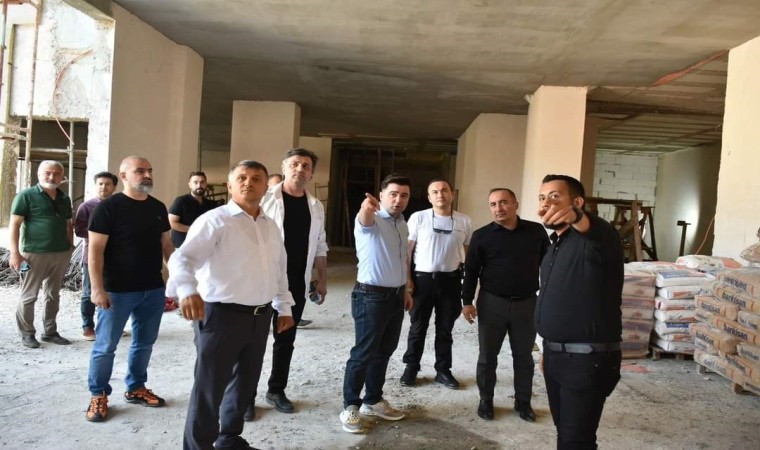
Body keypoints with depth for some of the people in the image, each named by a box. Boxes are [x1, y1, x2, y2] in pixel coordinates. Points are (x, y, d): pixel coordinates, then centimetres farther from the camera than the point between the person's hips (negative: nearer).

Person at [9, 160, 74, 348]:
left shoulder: (65, 199, 11)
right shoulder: (26, 196, -5)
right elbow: (14, 225, -9)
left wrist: (70, 248, 12)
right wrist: (15, 253, -15)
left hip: (60, 254, 5)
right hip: (34, 254, -5)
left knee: (53, 295, 13)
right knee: (29, 296, 5)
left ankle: (50, 332, 23)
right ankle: (27, 334, 17)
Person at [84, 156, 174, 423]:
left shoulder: (158, 208, 8)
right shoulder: (109, 206, -9)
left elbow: (166, 245, 14)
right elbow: (95, 250, -12)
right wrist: (98, 288, -17)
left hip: (153, 289, 6)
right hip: (118, 290, -5)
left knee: (145, 343, 15)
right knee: (105, 346, 5)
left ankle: (136, 388, 31)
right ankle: (99, 396, 22)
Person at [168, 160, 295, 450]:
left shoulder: (271, 226, 13)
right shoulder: (215, 220, -9)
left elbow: (279, 270, 21)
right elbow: (183, 257, -21)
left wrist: (284, 307, 21)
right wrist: (188, 290, -40)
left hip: (260, 316, 7)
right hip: (221, 314, -7)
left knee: (245, 383, 19)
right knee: (210, 387, 2)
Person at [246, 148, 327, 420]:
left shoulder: (316, 207, 8)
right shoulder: (265, 199, -7)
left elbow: (320, 246, 13)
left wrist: (322, 279, 12)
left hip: (297, 283, 4)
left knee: (286, 338, 14)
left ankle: (276, 390, 28)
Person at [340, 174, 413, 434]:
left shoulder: (403, 224, 11)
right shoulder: (371, 220, -13)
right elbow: (364, 220, -39)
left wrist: (405, 290, 20)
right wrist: (366, 208, -62)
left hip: (396, 295, 8)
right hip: (371, 296, -7)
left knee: (384, 352, 15)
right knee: (364, 353, -1)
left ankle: (373, 401, 29)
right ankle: (350, 406, 14)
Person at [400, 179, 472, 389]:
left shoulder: (464, 221, 1)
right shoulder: (418, 217, -5)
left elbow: (470, 252, 7)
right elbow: (407, 250, -2)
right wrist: (407, 279, -8)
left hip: (450, 280, 2)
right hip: (422, 278, -2)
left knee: (445, 328, 13)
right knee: (418, 327, 9)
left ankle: (443, 370, 27)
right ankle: (411, 368, 23)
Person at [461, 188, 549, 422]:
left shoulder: (536, 231, -1)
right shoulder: (482, 235, -3)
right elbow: (471, 270, 1)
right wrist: (467, 301, -3)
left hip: (527, 304, 1)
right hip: (492, 303, -1)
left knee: (524, 356, 13)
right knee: (487, 356, 9)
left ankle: (523, 402, 29)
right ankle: (486, 400, 26)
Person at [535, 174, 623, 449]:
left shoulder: (594, 238, -15)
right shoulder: (555, 245, 12)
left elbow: (602, 236, -41)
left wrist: (577, 218, -63)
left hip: (588, 359, -8)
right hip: (554, 355, 9)